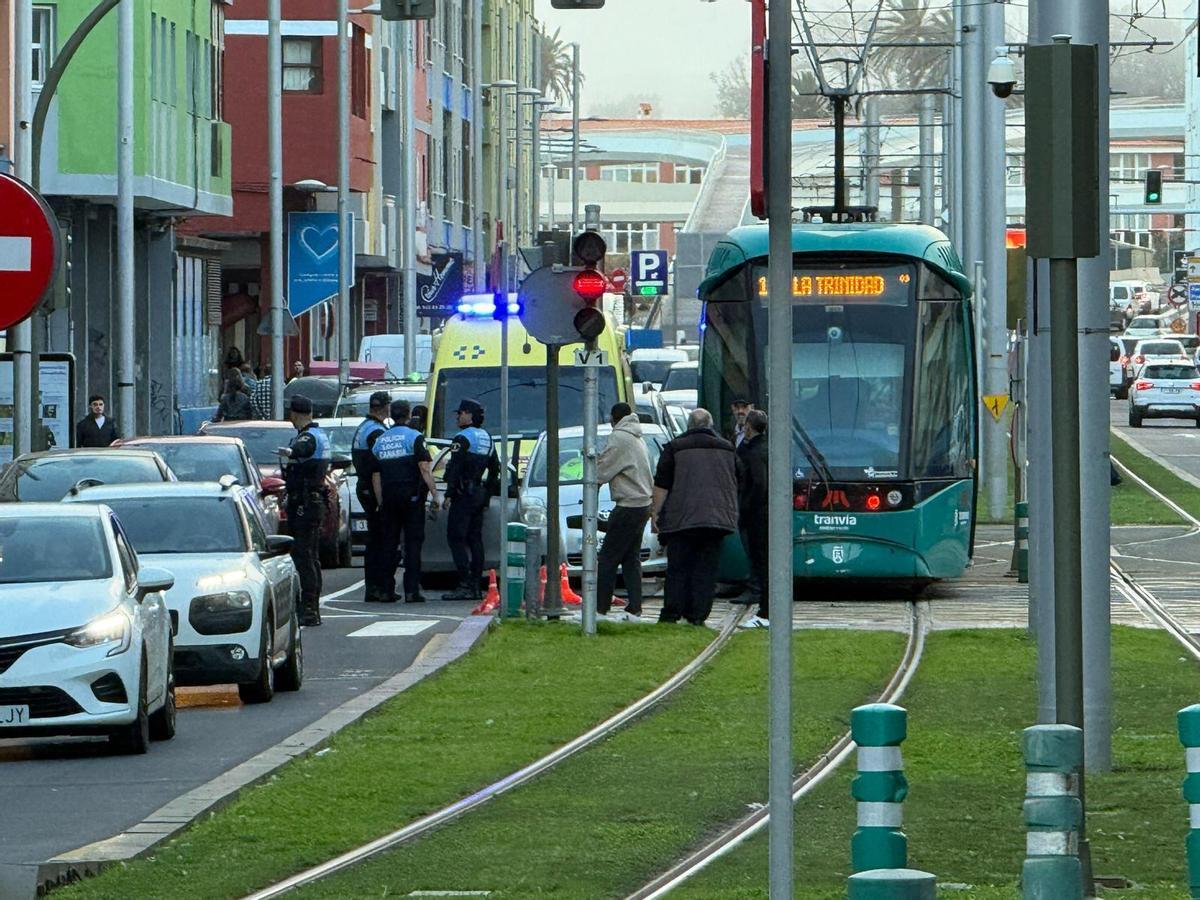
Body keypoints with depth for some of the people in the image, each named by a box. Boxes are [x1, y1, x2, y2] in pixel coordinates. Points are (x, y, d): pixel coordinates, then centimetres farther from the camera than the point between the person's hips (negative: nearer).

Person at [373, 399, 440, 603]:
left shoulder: (380, 441, 12)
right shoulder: (414, 437, -4)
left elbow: (375, 476, 13)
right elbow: (424, 468, -12)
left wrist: (381, 502, 17)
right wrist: (434, 493, -10)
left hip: (389, 496, 4)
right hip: (411, 495, -4)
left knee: (389, 542, 9)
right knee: (413, 541, -3)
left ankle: (387, 590, 8)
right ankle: (411, 590, -9)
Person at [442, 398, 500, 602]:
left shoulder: (463, 438, -11)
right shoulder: (487, 439, 16)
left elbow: (455, 468, -18)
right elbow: (495, 469, 22)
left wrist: (449, 494, -17)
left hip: (464, 494, -9)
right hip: (479, 494, 9)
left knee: (456, 538, -8)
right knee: (475, 539, 11)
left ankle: (465, 585, -17)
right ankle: (475, 585, 10)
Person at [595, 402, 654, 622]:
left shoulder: (620, 439, -13)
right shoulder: (638, 439, 17)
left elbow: (601, 471, -10)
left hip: (628, 507, -9)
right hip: (643, 503, 9)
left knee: (607, 559, -5)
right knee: (631, 559, 10)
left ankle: (600, 607, -7)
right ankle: (634, 609, 7)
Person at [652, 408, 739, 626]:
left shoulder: (674, 448, 1)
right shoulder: (727, 449, 12)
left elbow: (662, 485, -2)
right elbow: (736, 484, 22)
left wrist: (656, 513, 4)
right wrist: (731, 514, 36)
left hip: (681, 518, -2)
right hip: (717, 518, 2)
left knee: (678, 568, 1)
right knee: (706, 570, 4)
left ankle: (672, 613, -1)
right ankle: (698, 615, 0)